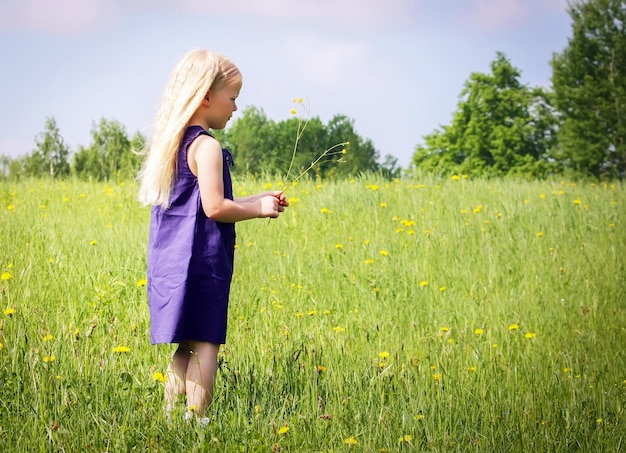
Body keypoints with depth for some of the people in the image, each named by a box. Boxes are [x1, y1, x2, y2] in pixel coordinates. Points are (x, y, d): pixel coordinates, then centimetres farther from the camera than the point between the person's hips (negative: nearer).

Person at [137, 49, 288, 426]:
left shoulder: (172, 143, 15)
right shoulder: (207, 146, -14)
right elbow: (214, 207, -19)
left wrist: (254, 201, 16)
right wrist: (259, 209, -6)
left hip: (171, 262, 9)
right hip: (201, 261, -9)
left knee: (185, 345, 13)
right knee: (204, 344, -4)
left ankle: (171, 418, 14)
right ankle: (196, 421, -4)